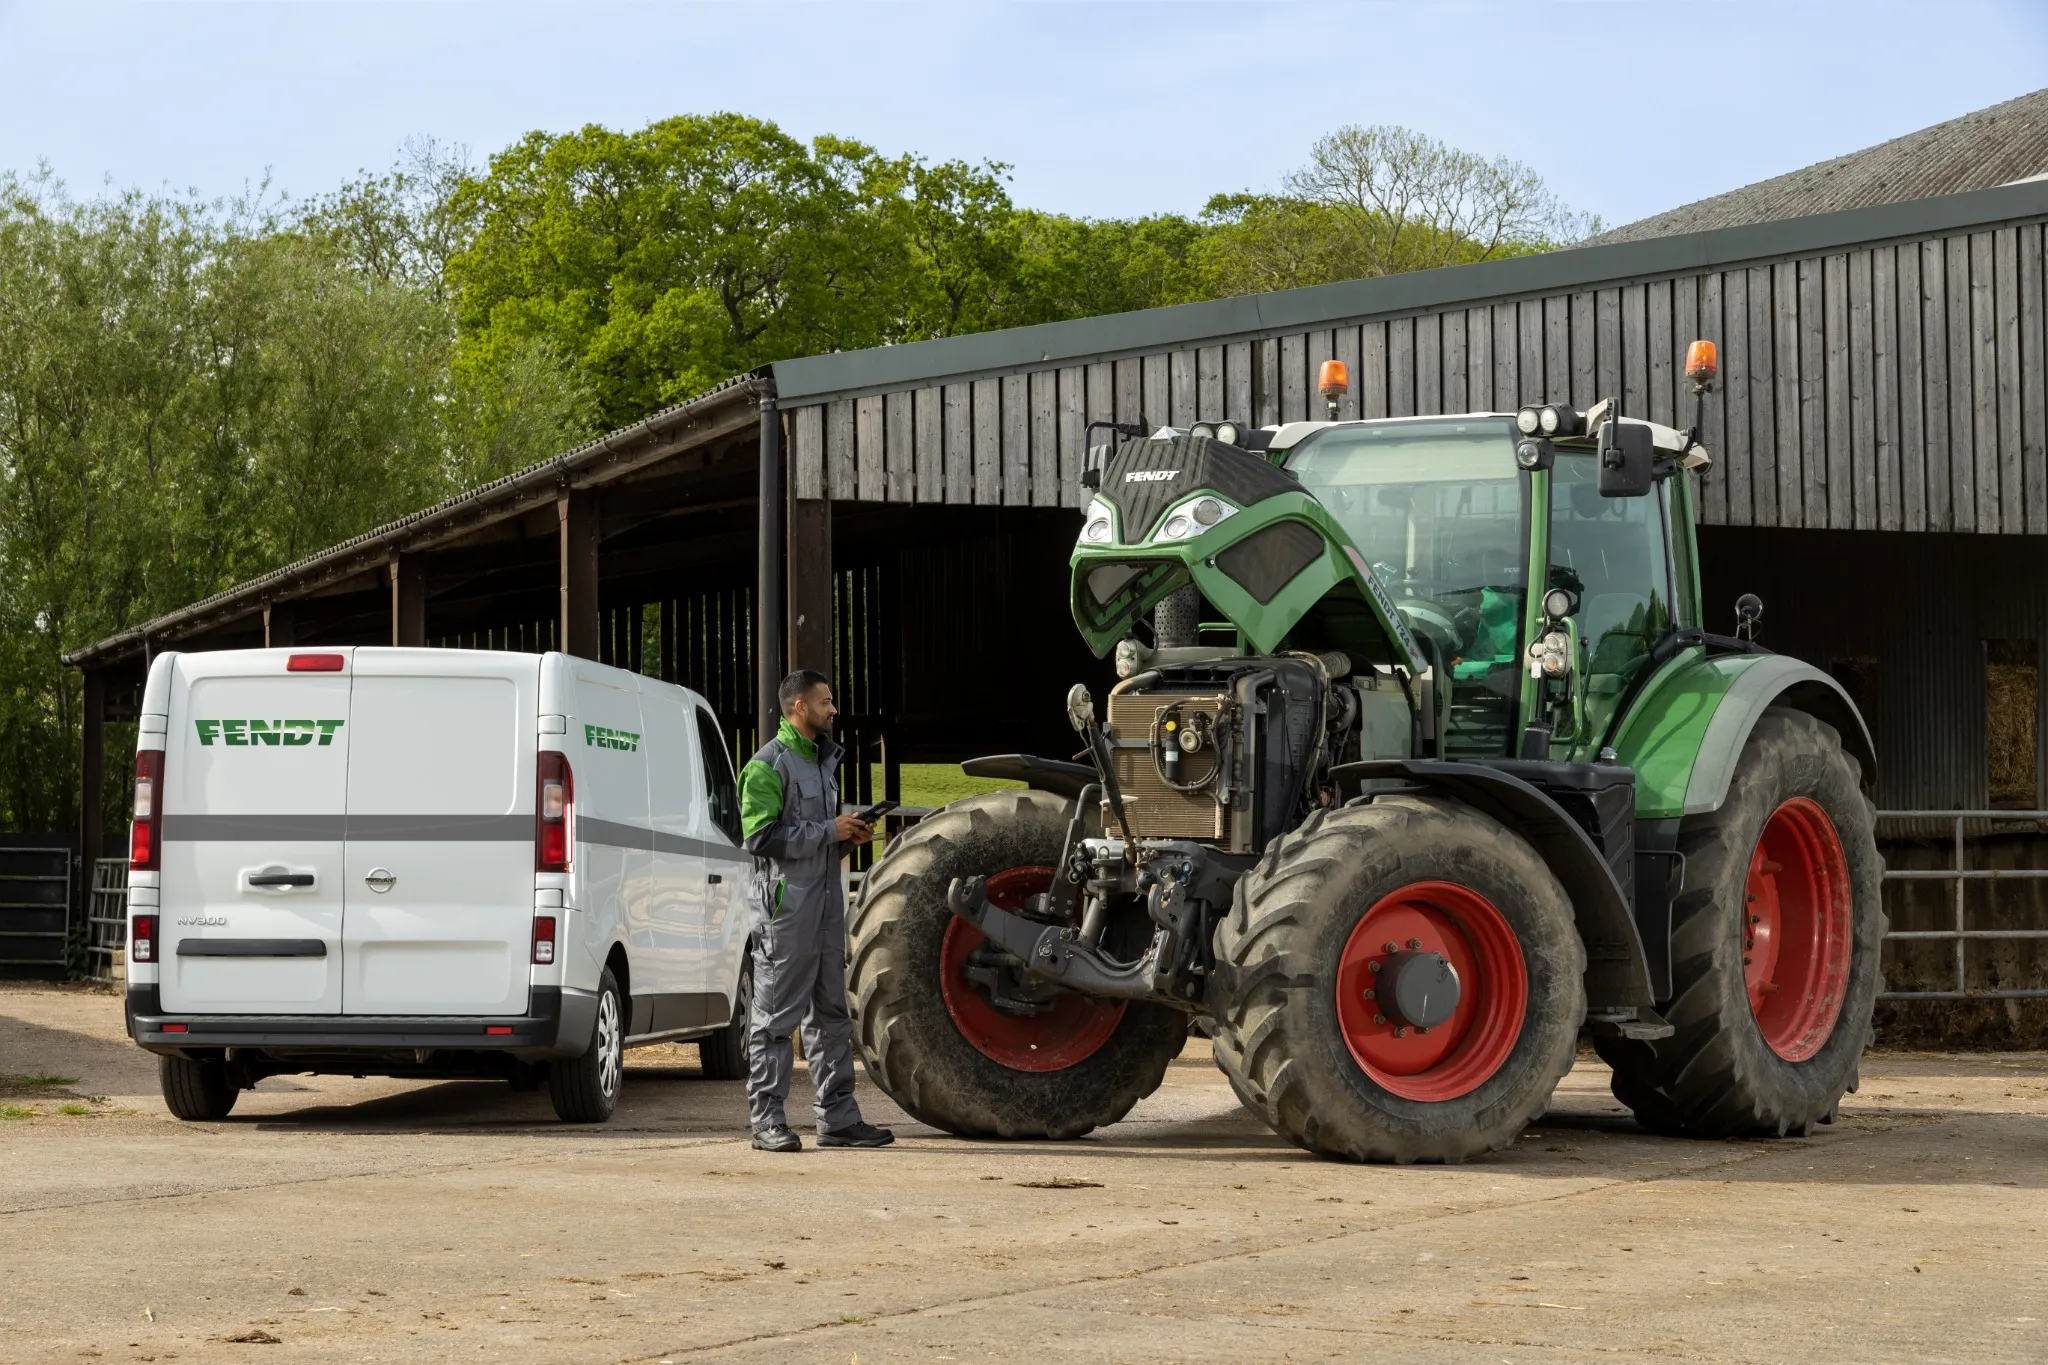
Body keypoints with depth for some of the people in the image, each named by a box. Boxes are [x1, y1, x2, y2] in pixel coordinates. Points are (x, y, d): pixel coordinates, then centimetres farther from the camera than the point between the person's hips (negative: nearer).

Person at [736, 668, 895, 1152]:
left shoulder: (823, 759, 19)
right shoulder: (768, 764, -10)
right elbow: (761, 837, -18)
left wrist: (849, 837, 8)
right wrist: (829, 831, -18)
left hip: (826, 903, 9)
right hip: (785, 906, -9)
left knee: (831, 1015, 10)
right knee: (776, 1016, -5)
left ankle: (838, 1118, 14)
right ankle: (767, 1121, -2)